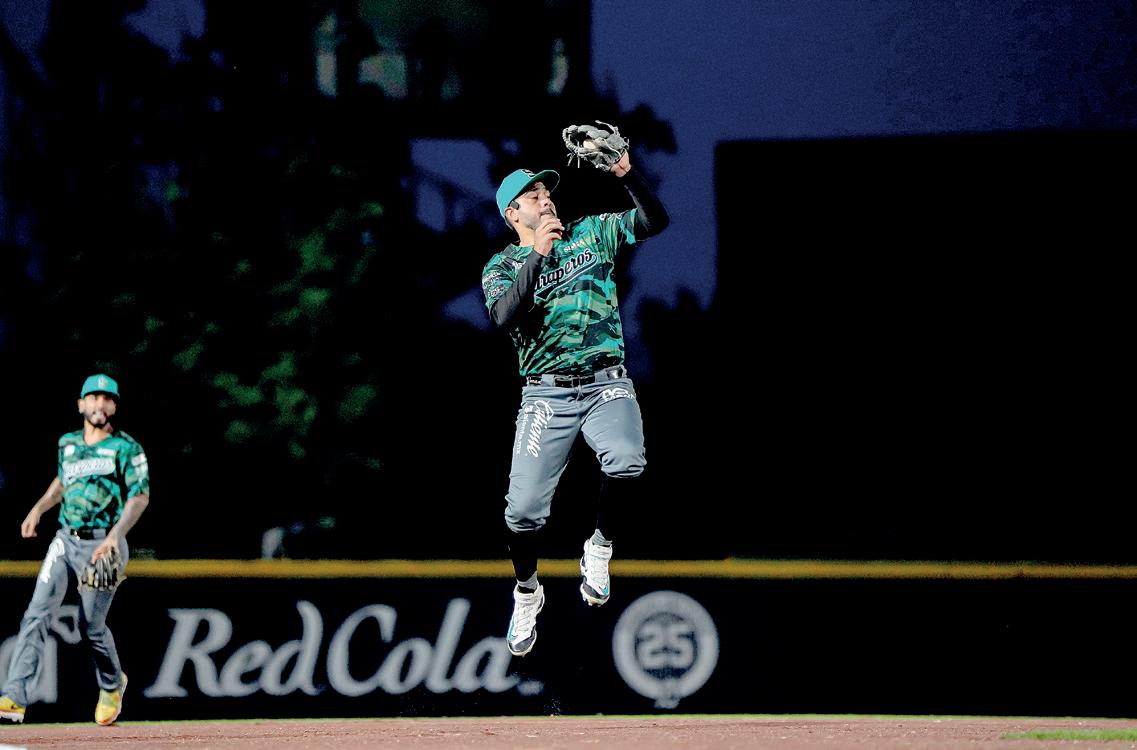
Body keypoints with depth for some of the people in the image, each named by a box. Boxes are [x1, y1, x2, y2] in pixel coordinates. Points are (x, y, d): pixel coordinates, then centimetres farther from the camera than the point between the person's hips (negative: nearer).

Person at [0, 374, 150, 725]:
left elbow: (140, 496, -12)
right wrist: (38, 509, 19)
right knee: (37, 614, -12)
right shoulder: (68, 444, 13)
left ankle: (112, 685, 33)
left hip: (103, 546, -4)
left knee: (90, 626, 1)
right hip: (66, 540, 4)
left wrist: (115, 536, -25)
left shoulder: (126, 448, -5)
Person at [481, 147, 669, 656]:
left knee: (626, 461, -31)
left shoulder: (591, 233, 12)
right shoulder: (503, 267, 5)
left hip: (606, 384, 1)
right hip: (547, 394, -1)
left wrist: (626, 175, -13)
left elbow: (655, 221, 2)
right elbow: (505, 317, -15)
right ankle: (527, 593, 17)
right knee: (524, 506, -11)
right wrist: (538, 254, -21)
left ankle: (599, 551, -5)